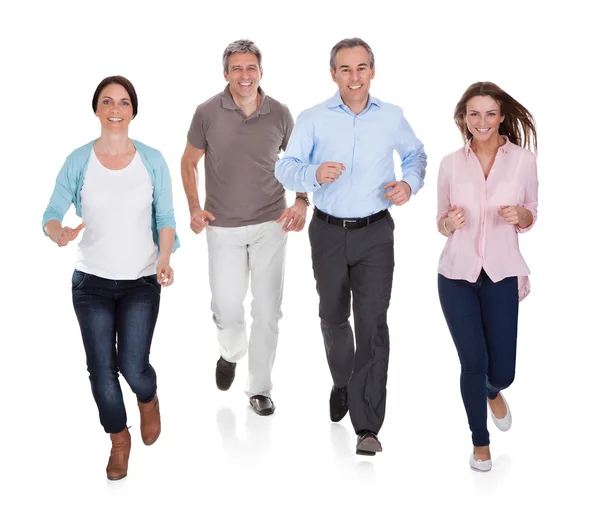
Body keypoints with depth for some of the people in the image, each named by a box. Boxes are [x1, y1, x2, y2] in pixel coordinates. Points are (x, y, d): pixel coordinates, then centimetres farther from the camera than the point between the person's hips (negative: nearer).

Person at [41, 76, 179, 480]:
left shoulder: (152, 160, -2)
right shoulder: (78, 161, -4)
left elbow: (165, 217, 0)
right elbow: (52, 213, -5)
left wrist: (165, 257, -17)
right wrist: (59, 232, -28)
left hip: (141, 281, -1)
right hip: (92, 281, 1)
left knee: (133, 367, -7)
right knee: (101, 369, 5)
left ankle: (148, 399, 31)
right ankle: (119, 439, 31)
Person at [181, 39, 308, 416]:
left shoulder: (279, 114, -4)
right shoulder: (208, 113, -7)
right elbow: (189, 162, 5)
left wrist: (302, 202, -7)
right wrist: (194, 207, -7)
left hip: (270, 225, 1)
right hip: (223, 227, 0)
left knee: (268, 309, 2)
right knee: (226, 306, 2)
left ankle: (260, 388, 18)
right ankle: (231, 353, 38)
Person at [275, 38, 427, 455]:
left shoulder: (392, 117, 1)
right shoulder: (313, 119, -4)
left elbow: (415, 154, 18)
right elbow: (285, 168, -8)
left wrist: (410, 183, -2)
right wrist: (314, 174, -30)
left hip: (375, 235, -1)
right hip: (328, 233, 1)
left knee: (372, 322, -10)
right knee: (333, 318, 16)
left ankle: (368, 426, -8)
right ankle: (343, 382, 45)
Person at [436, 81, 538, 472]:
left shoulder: (523, 160, -3)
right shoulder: (451, 164, 0)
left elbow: (532, 217, 8)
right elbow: (441, 222, 9)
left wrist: (521, 215, -15)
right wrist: (449, 223, -14)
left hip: (502, 275, 0)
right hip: (457, 274, 0)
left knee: (501, 370, 1)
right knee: (473, 363, -1)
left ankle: (494, 392, 42)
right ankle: (480, 442, 25)